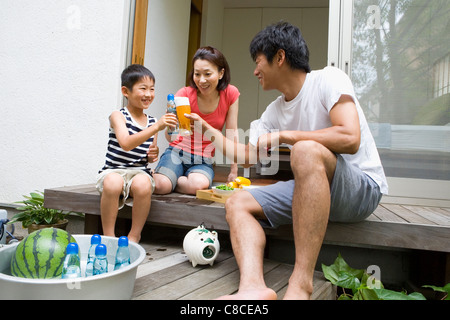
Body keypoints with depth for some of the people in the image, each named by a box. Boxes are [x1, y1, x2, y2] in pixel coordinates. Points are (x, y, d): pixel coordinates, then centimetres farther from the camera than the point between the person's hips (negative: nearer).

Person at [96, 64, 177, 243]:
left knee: (143, 183, -32)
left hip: (139, 171, 3)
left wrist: (151, 156, -4)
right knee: (113, 183, -37)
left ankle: (134, 236, -13)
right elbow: (126, 144, -24)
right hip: (113, 170, -3)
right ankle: (108, 236, -17)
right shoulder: (118, 116, -3)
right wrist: (156, 127, -30)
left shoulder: (152, 122, 12)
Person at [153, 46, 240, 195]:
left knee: (199, 185, -34)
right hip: (178, 152, -1)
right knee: (160, 186, -30)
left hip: (204, 160, 1)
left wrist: (234, 172, -2)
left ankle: (175, 181, -1)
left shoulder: (231, 94, -9)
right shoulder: (185, 94, -11)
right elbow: (170, 138, -18)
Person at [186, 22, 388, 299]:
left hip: (363, 186, -7)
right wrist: (207, 128, 18)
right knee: (237, 203, -7)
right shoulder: (273, 112, 10)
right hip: (313, 187, 7)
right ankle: (253, 286, -33)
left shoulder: (328, 79, -10)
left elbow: (349, 138, -25)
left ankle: (301, 285, -36)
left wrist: (283, 135, -18)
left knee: (306, 150, -37)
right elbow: (246, 156, 18)